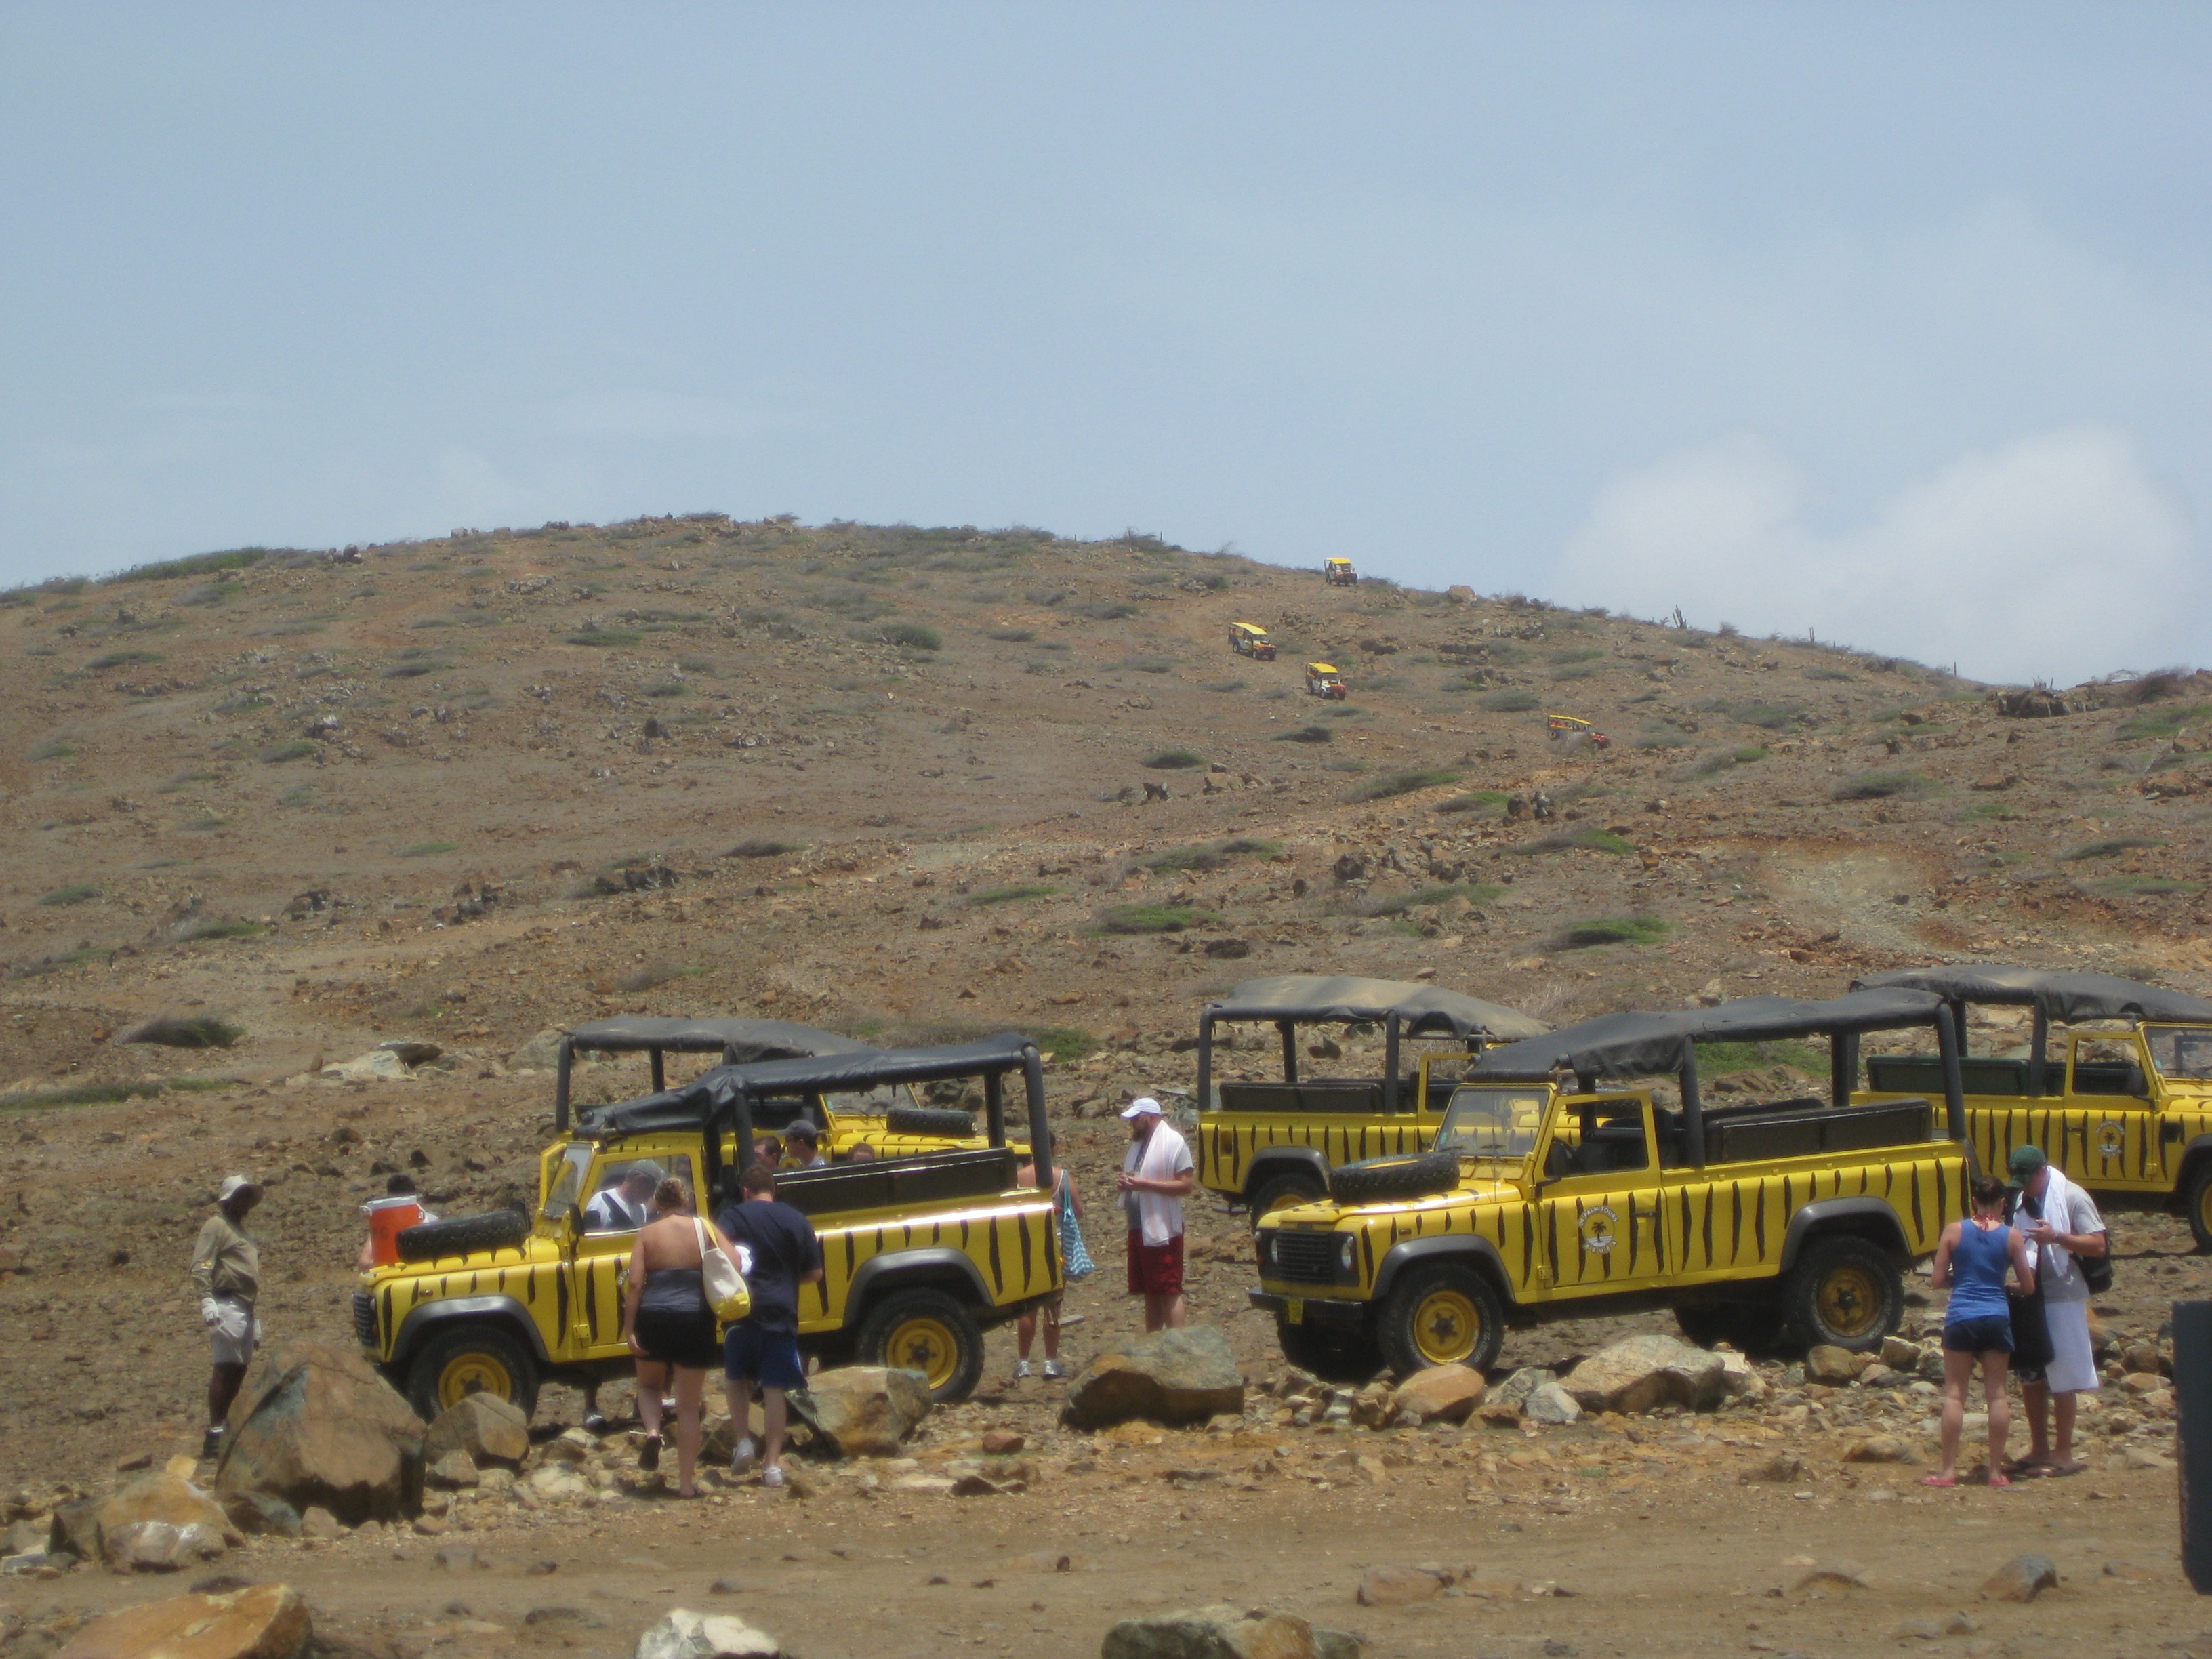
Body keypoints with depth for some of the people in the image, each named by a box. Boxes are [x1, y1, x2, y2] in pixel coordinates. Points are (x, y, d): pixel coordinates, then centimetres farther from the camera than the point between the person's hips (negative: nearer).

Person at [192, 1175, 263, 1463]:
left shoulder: (242, 1231, 27)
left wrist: (254, 1318, 30)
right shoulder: (216, 1226, -2)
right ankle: (215, 1434, -16)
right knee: (226, 1368, -14)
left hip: (245, 1308, 10)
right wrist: (206, 1300, -26)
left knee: (239, 1370, 9)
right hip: (226, 1306, -10)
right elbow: (201, 1266, -14)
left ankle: (226, 1429, 13)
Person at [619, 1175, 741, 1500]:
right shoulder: (705, 1229, 3)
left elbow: (635, 1284, -7)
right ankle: (687, 1482, 7)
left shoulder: (647, 1235, 1)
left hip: (654, 1317, 0)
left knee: (649, 1385, 27)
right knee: (688, 1406, 9)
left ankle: (652, 1431, -1)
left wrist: (629, 1330, -7)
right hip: (696, 1319, 0)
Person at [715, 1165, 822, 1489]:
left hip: (745, 1308, -2)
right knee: (775, 1389, 3)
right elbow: (814, 1273, 11)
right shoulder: (797, 1221, 9)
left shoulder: (733, 1217, 0)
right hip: (783, 1313, 2)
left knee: (736, 1377, 19)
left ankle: (743, 1441, 5)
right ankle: (773, 1463, 0)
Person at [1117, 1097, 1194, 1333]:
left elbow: (1187, 1185, -17)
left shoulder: (1174, 1143, -11)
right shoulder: (1137, 1144, 14)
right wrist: (1126, 1183, 1)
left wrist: (1144, 1184, -22)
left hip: (1163, 1231, -8)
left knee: (1169, 1291, -9)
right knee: (1150, 1292, 12)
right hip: (1139, 1229, 8)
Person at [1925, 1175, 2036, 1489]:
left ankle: (1949, 1471, 0)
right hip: (1997, 1318, 1)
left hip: (1961, 1318, -1)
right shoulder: (2012, 1236, -1)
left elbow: (1939, 1280, -1)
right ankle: (1996, 1471, 9)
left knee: (1954, 1393, 4)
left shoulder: (1955, 1231, -3)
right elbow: (2028, 1284, 3)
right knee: (1997, 1394, 7)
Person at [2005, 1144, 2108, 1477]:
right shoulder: (2021, 1201, 13)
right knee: (2030, 1378, 10)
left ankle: (2064, 1455, 4)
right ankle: (2039, 1450, 19)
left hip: (2063, 1299, -7)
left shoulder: (2072, 1197, -8)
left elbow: (2098, 1246, -13)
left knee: (2061, 1381, -2)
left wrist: (2056, 1237, -25)